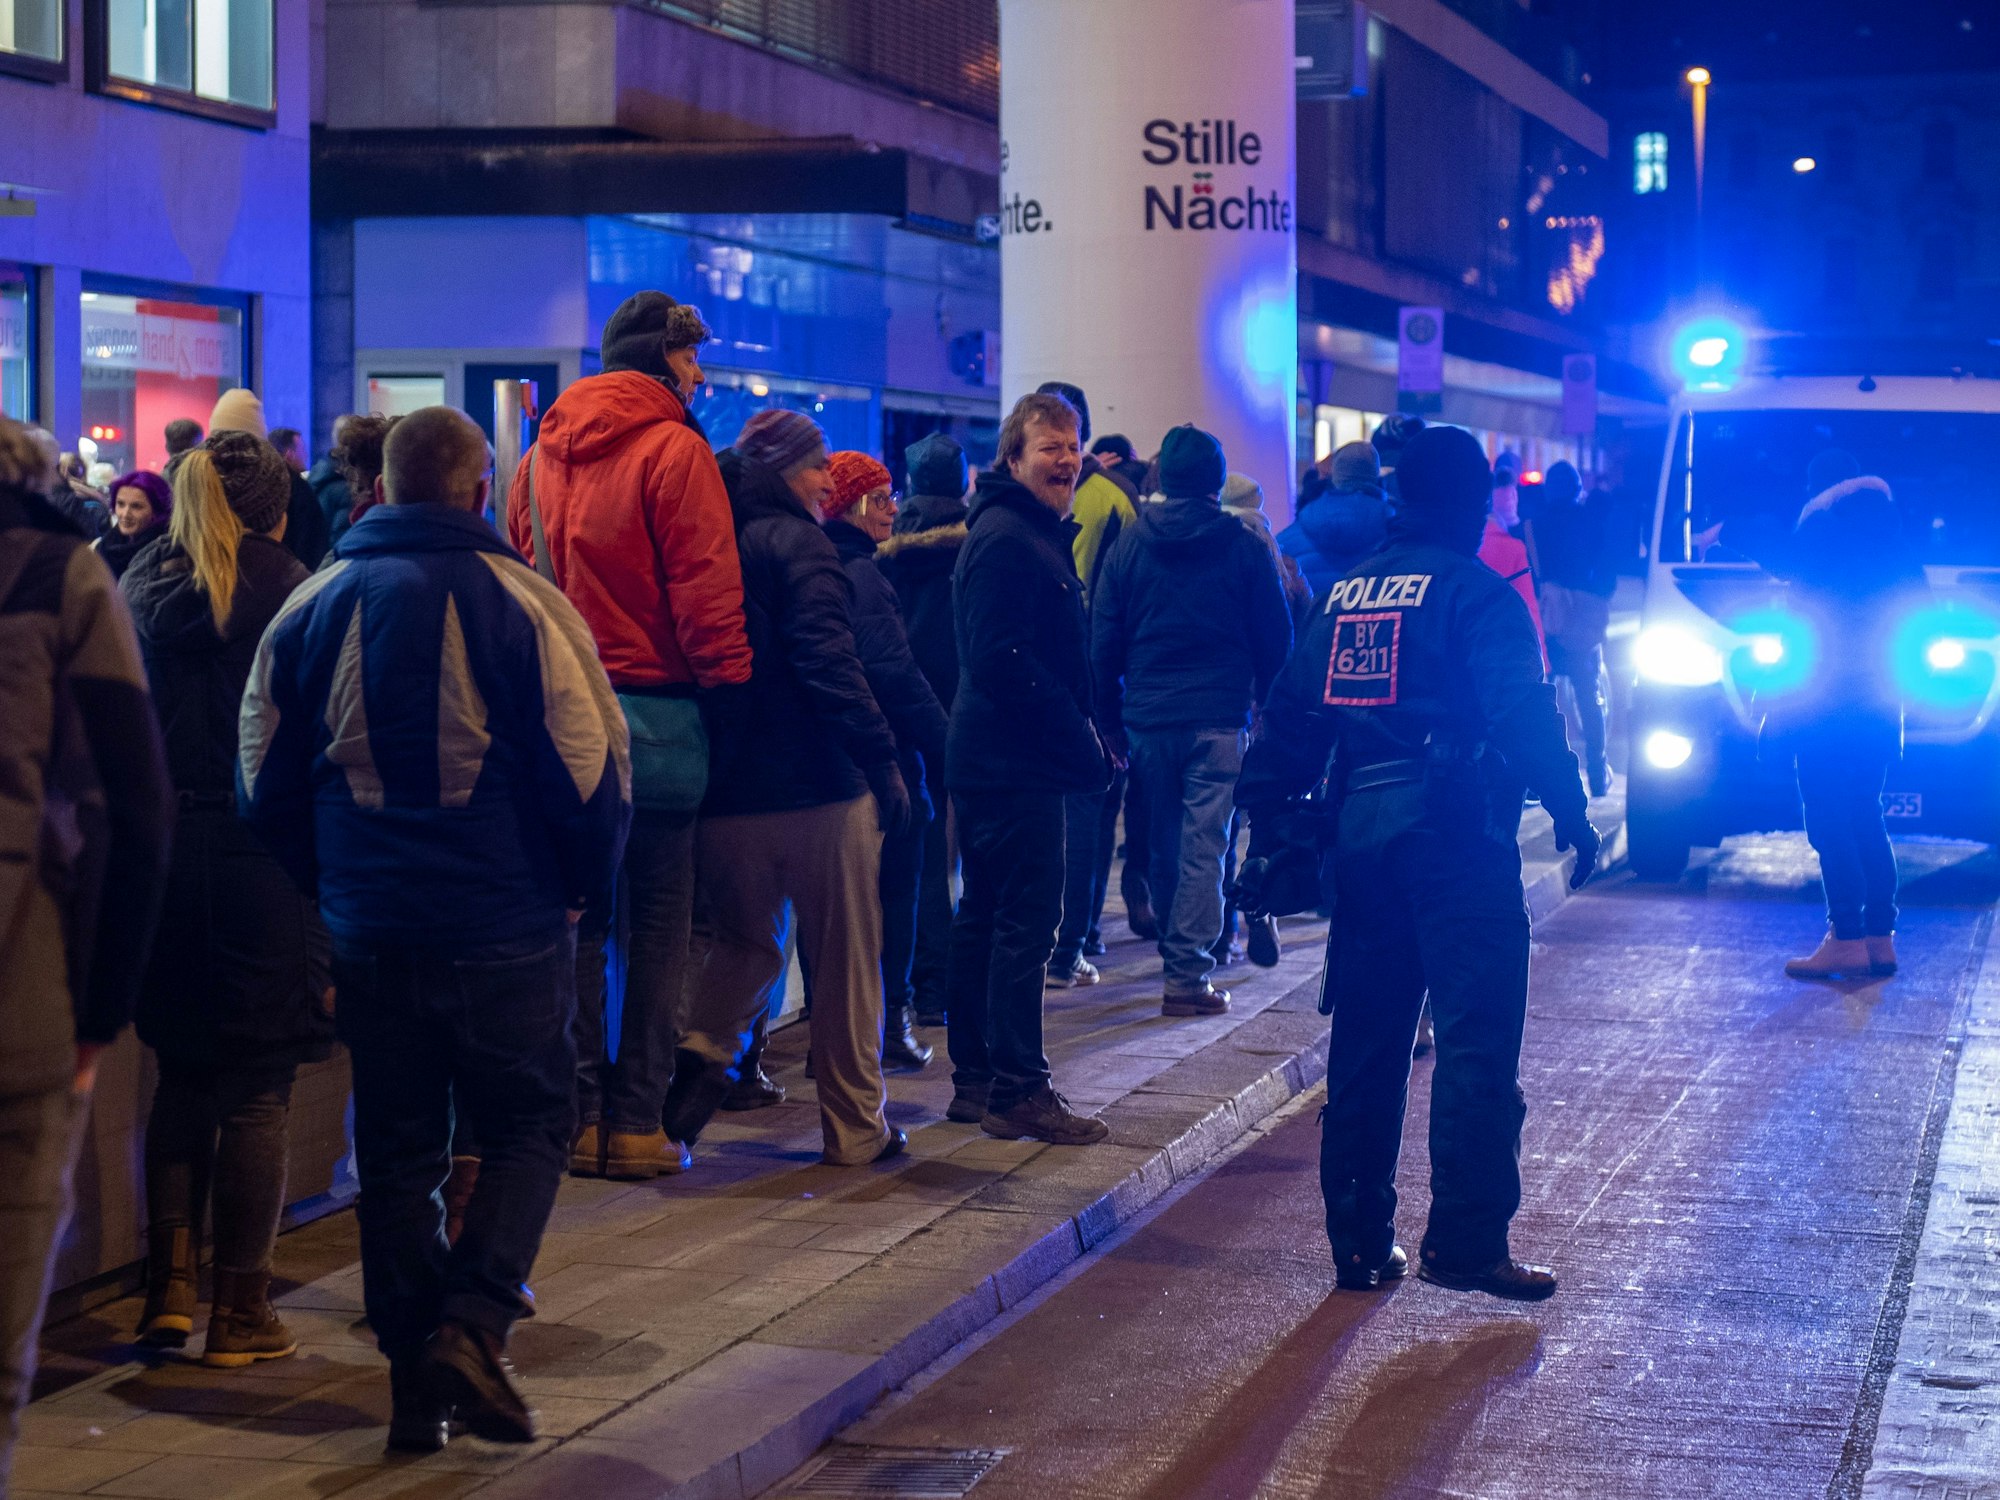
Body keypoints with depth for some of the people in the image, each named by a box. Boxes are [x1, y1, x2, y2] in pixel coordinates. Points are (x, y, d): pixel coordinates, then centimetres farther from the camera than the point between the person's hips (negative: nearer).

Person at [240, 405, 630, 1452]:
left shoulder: (313, 607, 2)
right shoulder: (519, 601, -10)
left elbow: (264, 778, 8)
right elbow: (593, 768, -9)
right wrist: (585, 887, 7)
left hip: (370, 931, 3)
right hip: (507, 927, -3)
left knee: (395, 1152, 11)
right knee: (526, 1127, 10)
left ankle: (413, 1377, 13)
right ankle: (470, 1327, -8)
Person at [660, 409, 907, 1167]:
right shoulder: (798, 544, -10)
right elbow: (828, 661, -21)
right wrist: (883, 761, -19)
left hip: (729, 792, 6)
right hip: (818, 788, -6)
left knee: (744, 942, 21)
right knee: (844, 961, 6)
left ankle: (702, 1049, -6)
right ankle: (855, 1126, 12)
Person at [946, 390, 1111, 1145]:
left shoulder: (1037, 534, 19)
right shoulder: (1005, 539, -14)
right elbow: (1004, 661, -23)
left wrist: (1086, 741, 10)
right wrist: (1082, 744, -19)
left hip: (992, 762, 11)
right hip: (1015, 764, -11)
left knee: (986, 915, 13)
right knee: (1026, 920, -8)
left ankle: (976, 1081, 20)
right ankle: (1017, 1090, -5)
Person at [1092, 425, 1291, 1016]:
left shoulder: (1129, 545, 4)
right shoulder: (1244, 546, -2)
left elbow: (1103, 642, 5)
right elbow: (1275, 636, 3)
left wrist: (1110, 721, 12)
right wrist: (1268, 703, 16)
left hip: (1147, 718, 3)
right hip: (1220, 718, -3)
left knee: (1163, 846, 15)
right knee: (1204, 846, -3)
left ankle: (1178, 959, 25)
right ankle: (1189, 974, -8)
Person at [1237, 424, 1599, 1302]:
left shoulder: (1346, 593, 13)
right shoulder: (1475, 593, -7)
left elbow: (1291, 714, 13)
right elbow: (1522, 712, -16)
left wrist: (1266, 818, 17)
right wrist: (1570, 811, -13)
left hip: (1362, 835, 7)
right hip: (1459, 836, -6)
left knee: (1366, 1045, 11)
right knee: (1476, 1040, -5)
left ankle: (1360, 1243, 14)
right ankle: (1466, 1242, -10)